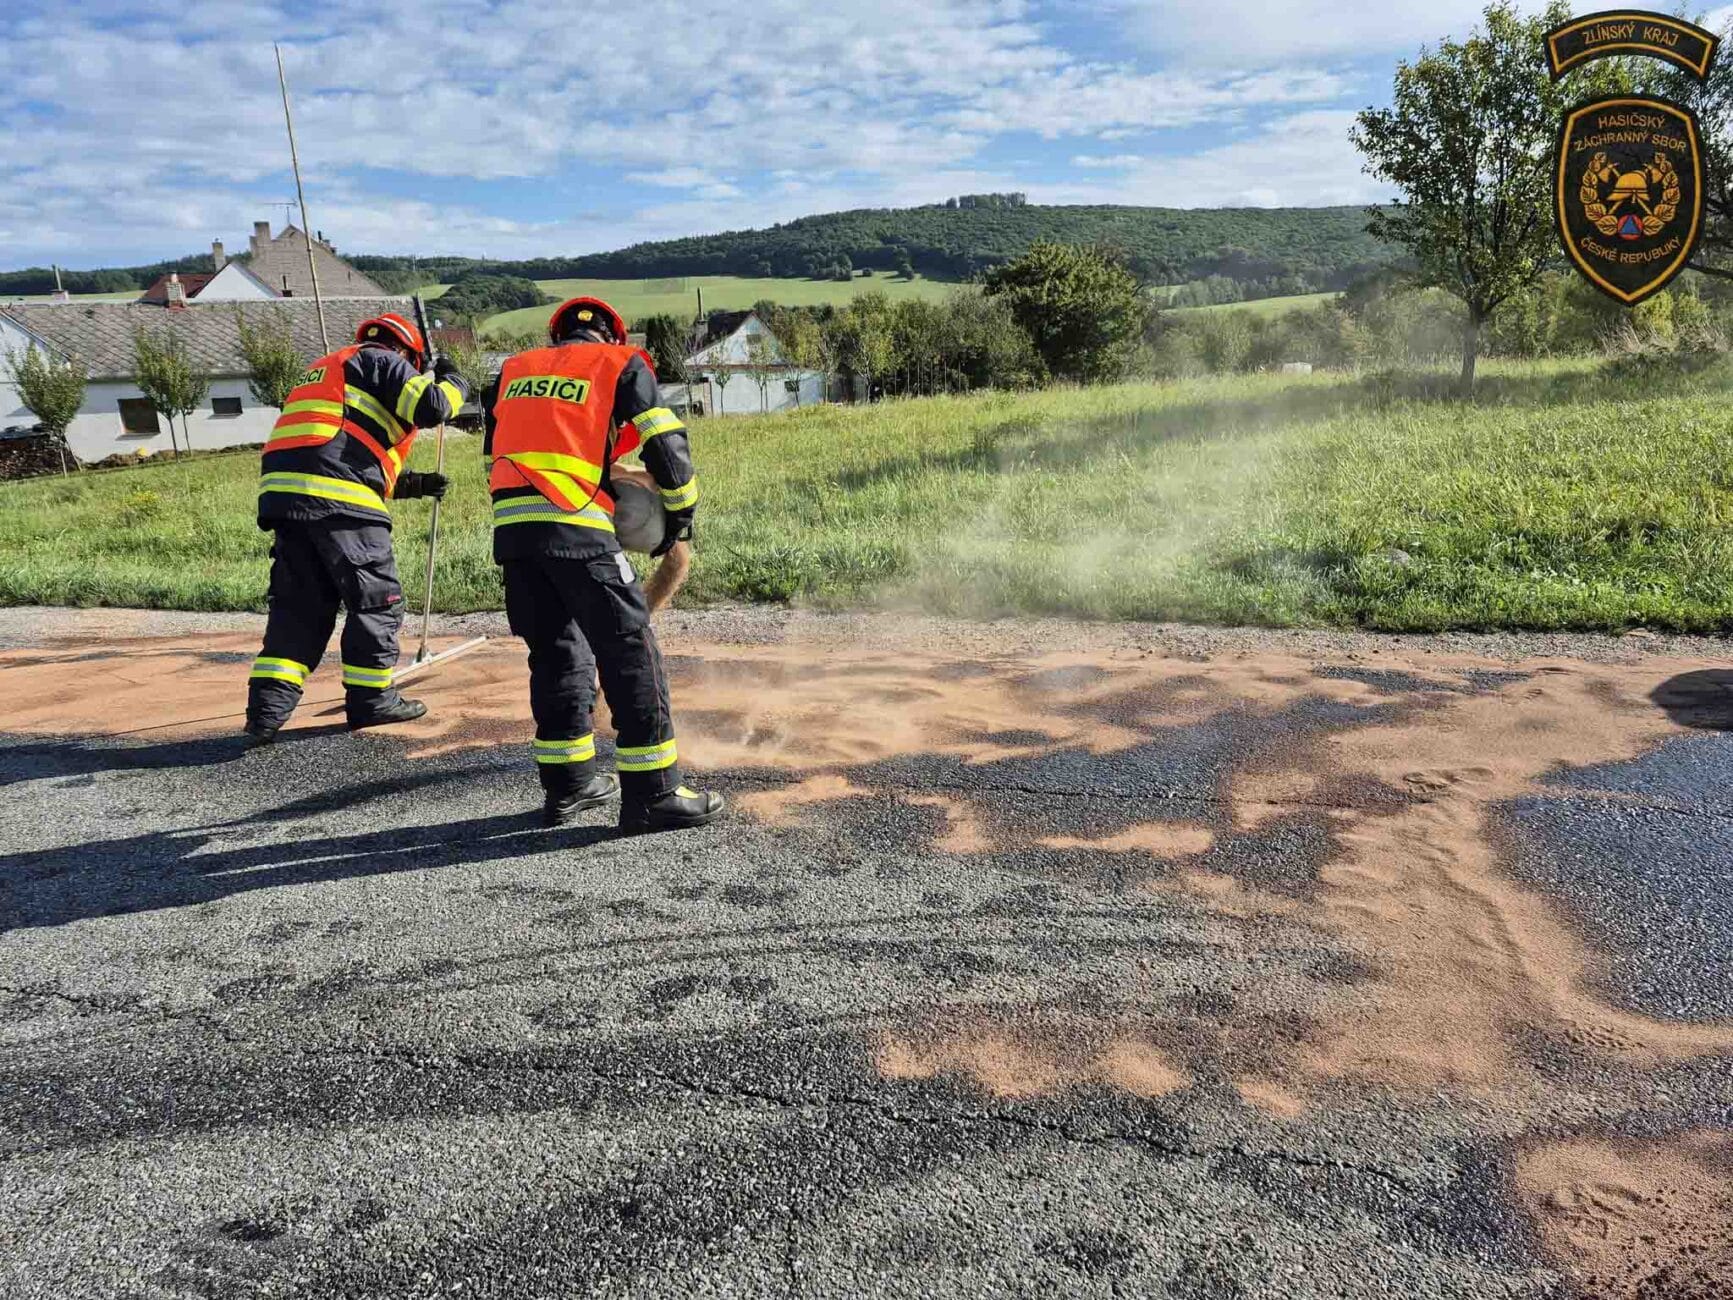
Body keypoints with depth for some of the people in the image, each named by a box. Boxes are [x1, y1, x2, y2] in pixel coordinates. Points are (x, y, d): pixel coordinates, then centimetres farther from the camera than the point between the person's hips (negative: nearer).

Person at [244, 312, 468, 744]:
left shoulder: (328, 368, 35)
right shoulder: (383, 361, 8)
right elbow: (430, 407, -7)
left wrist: (416, 484, 34)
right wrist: (452, 382, 15)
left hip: (285, 493, 8)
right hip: (338, 500, -8)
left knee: (299, 604, 9)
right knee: (376, 598, 4)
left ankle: (267, 711, 2)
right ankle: (370, 699, 11)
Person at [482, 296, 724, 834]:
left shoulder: (513, 369, 26)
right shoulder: (622, 365, 12)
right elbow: (666, 445, 5)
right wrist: (681, 511, 19)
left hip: (510, 525, 6)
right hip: (575, 527, -6)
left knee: (556, 651, 16)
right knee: (629, 650, -1)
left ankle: (567, 785, 22)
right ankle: (652, 795, -1)